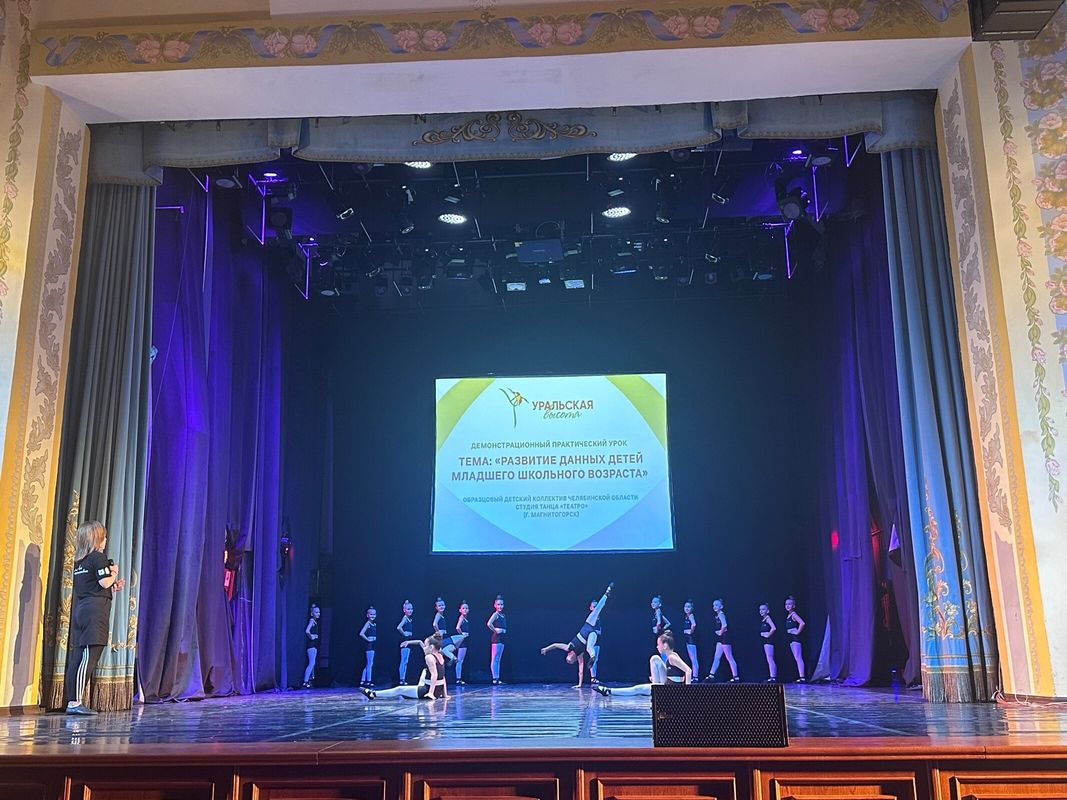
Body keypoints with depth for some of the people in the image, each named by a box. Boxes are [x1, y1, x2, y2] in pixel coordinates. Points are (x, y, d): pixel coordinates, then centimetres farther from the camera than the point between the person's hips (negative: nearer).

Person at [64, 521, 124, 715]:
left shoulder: (79, 561, 19)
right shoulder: (98, 557, -6)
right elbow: (105, 582, -14)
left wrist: (113, 587, 25)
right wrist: (114, 573, 5)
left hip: (80, 609, 9)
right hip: (95, 611, -9)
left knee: (77, 656, 8)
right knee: (89, 656, -10)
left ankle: (73, 701, 9)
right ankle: (76, 702, -14)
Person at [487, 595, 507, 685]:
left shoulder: (503, 615, 15)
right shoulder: (495, 614, -8)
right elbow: (489, 624, -24)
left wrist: (504, 631, 9)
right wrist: (495, 631, -16)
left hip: (501, 639, 9)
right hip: (496, 638, -9)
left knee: (498, 660, 10)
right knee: (494, 659, -7)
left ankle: (497, 679, 13)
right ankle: (495, 679, -9)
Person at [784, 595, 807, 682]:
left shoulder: (794, 614, -11)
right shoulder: (788, 615, 15)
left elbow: (802, 623, -25)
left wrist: (798, 632, -18)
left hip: (795, 638, -10)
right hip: (791, 639, 10)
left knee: (798, 658, -13)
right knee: (797, 659, 8)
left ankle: (802, 677, -16)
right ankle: (801, 677, 10)